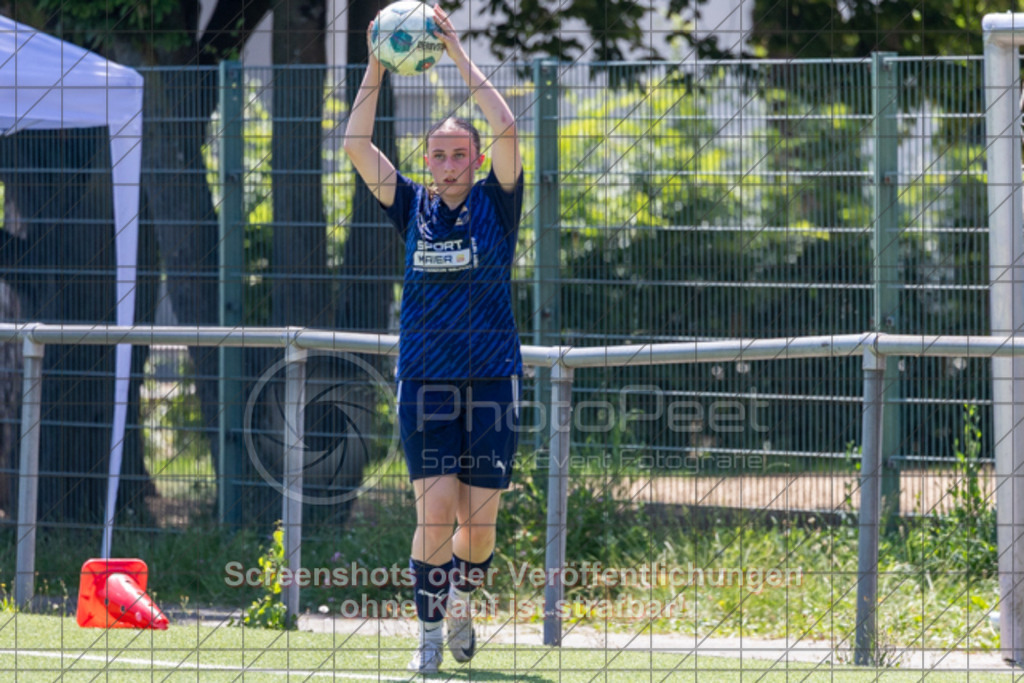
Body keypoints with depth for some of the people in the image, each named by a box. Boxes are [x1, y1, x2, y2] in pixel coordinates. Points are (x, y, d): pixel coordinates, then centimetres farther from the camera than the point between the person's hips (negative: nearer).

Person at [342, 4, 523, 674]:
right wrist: (378, 64, -8)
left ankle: (462, 602, 28)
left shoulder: (495, 204, 3)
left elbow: (507, 128, -12)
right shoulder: (414, 207, 8)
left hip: (492, 377, -1)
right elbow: (357, 143, 1)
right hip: (425, 379, 1)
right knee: (437, 505, -13)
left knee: (479, 521, -1)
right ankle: (430, 632, -2)